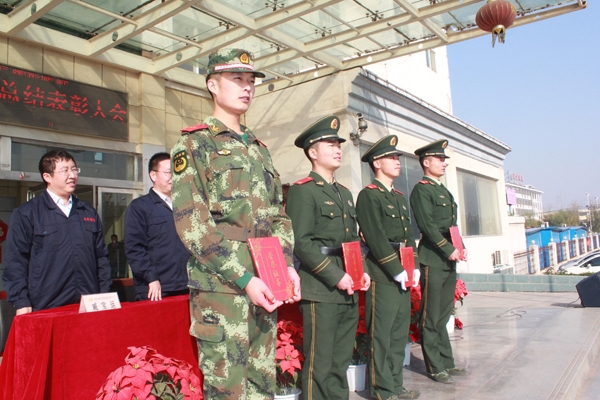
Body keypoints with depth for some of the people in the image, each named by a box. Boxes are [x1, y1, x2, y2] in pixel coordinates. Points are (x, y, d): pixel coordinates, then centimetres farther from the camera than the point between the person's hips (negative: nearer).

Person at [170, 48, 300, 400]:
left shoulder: (259, 148, 19)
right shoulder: (194, 144, -1)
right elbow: (191, 222, -12)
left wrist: (287, 265, 1)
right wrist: (243, 278, -17)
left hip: (264, 287, 6)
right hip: (221, 288, -6)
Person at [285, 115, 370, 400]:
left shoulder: (345, 194, 20)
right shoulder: (302, 191, -6)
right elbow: (301, 243, -15)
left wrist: (362, 270, 7)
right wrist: (336, 276, -16)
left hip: (348, 291, 8)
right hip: (320, 291, -8)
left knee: (341, 363, 16)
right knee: (320, 367, 0)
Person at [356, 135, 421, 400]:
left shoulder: (399, 197, 20)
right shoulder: (368, 195, -8)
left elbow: (409, 235, 19)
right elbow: (376, 239, -15)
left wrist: (414, 268, 7)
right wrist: (397, 271, -15)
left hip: (402, 276, 9)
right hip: (382, 276, -9)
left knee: (399, 334, 14)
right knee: (381, 335, 0)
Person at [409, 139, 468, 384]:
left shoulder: (444, 191, 20)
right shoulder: (421, 189, -7)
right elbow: (427, 225, -16)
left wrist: (461, 248, 10)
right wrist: (449, 250, -15)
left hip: (449, 261, 9)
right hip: (433, 260, -9)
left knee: (443, 315, 15)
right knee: (431, 318, 1)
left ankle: (447, 362, 24)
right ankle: (435, 367, 10)